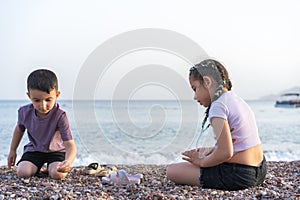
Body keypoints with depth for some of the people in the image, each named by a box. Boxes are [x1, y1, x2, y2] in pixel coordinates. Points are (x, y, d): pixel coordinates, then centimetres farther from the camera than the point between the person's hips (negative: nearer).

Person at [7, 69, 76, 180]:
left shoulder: (60, 116, -30)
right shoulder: (24, 112, -16)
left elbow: (70, 145, -34)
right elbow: (19, 129, 10)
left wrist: (68, 161, -55)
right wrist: (12, 150, 17)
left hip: (57, 150, -3)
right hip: (34, 149, 3)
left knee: (58, 174, -29)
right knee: (22, 172, -22)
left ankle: (50, 167, 7)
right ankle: (37, 166, 12)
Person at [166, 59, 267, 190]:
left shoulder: (218, 106, -17)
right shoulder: (237, 99, 13)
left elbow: (225, 152, -24)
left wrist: (202, 161, -8)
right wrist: (210, 150, 5)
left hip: (238, 176, -10)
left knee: (171, 171, -5)